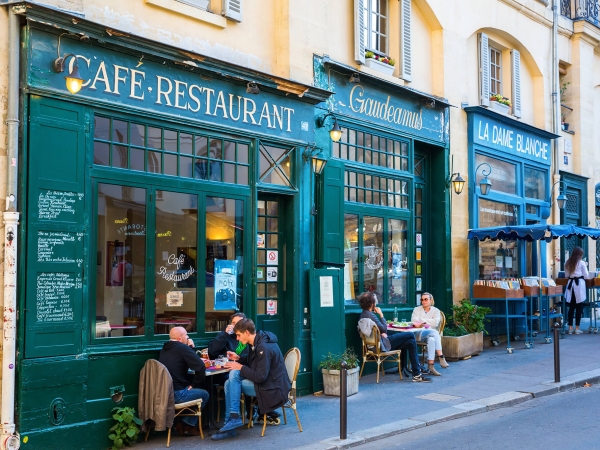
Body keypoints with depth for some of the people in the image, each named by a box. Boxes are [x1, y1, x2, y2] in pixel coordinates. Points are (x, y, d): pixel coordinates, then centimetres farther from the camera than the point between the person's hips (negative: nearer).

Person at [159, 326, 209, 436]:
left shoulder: (165, 348, 14)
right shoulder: (182, 348, -12)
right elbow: (201, 367, -19)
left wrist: (190, 348, 13)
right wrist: (194, 384, -5)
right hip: (176, 394, -9)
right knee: (204, 395, 11)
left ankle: (186, 424, 21)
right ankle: (187, 425, 12)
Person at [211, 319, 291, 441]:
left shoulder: (264, 347, -22)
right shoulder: (255, 343, 7)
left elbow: (260, 377, -25)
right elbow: (254, 365, 22)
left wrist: (240, 367, -15)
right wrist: (238, 359, 6)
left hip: (272, 388, -10)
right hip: (265, 382, 10)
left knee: (232, 383, -17)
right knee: (231, 378, -6)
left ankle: (233, 418, -7)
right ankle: (232, 419, -6)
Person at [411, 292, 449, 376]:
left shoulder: (436, 311, 12)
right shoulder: (417, 309, 13)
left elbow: (435, 323, -7)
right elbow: (414, 321, -5)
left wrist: (422, 320, -4)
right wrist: (429, 322, -14)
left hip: (432, 333, 2)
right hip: (419, 335, -2)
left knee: (431, 339, -36)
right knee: (434, 332, -33)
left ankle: (431, 366, -40)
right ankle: (441, 357, -38)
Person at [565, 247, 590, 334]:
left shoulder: (567, 263, 7)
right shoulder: (582, 263, -5)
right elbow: (586, 276, 0)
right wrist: (585, 267, 13)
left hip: (570, 284, 4)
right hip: (579, 285, -4)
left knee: (571, 307, 8)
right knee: (579, 308, 2)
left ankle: (570, 328, 6)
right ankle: (577, 328, 2)